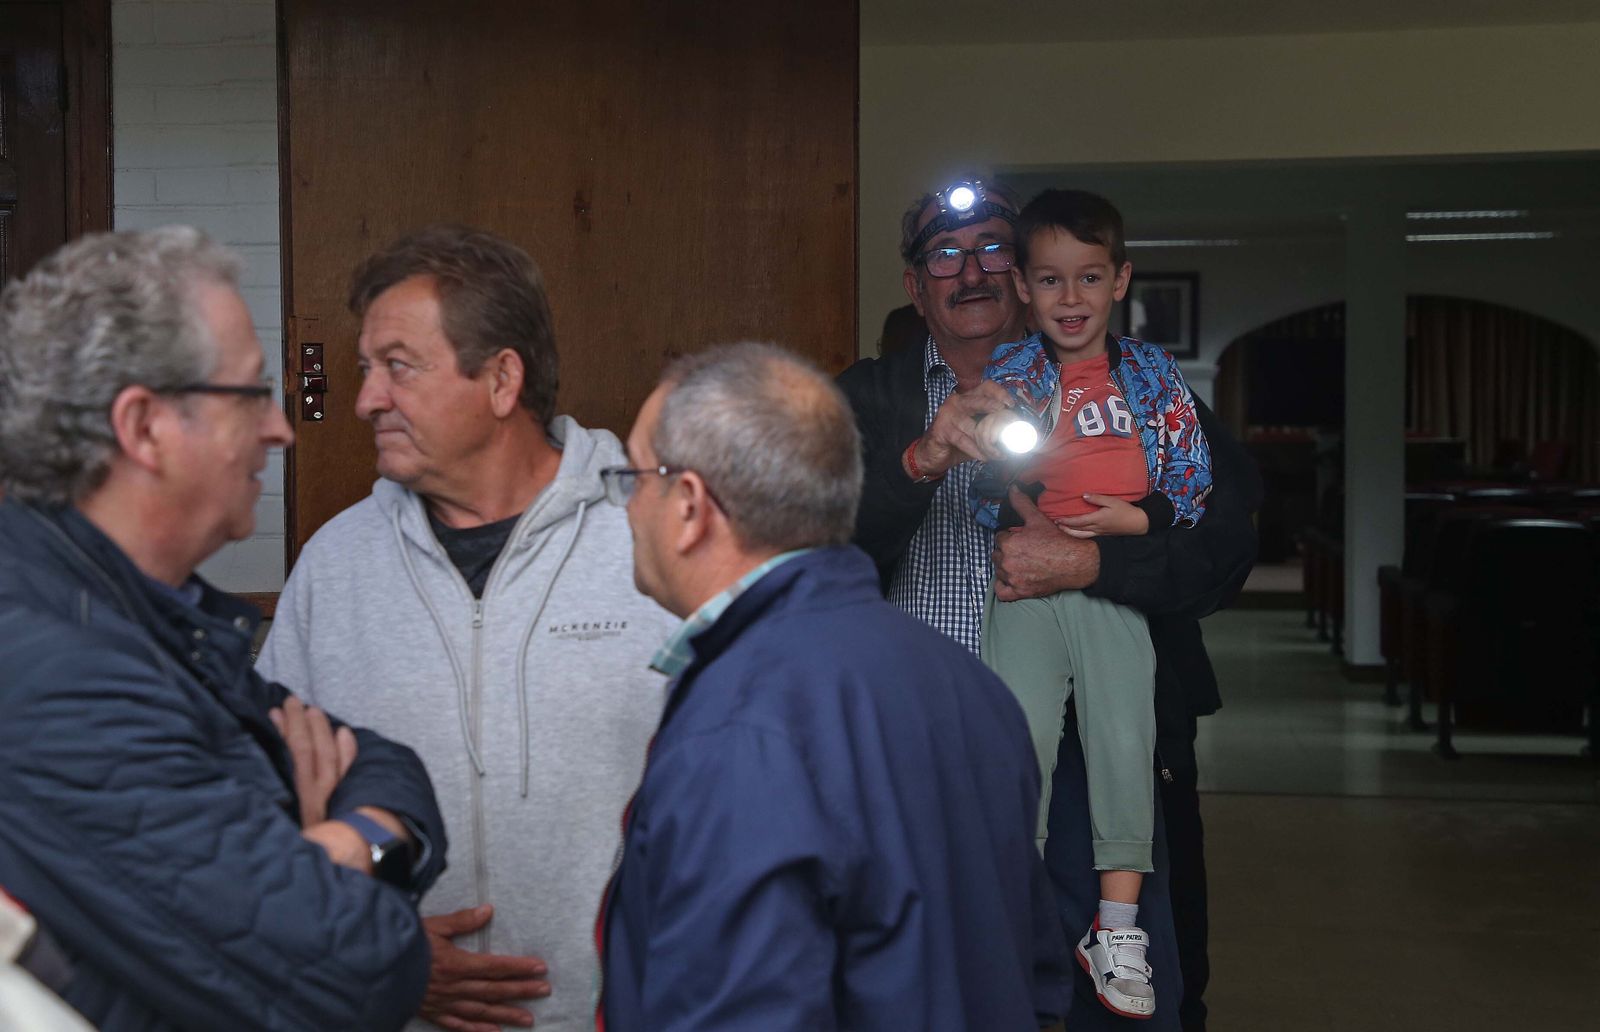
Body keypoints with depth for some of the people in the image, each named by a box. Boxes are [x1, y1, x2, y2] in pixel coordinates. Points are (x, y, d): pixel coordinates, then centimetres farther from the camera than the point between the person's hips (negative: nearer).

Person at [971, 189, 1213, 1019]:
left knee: (1125, 742, 1)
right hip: (1024, 581, -1)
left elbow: (1192, 477, 3)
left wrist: (1134, 519, -13)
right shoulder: (1003, 377, 3)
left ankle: (1117, 925, 15)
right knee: (1016, 745, -4)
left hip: (1119, 584, 1)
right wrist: (1002, 466, -20)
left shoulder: (1152, 375, 5)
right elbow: (982, 506, 1)